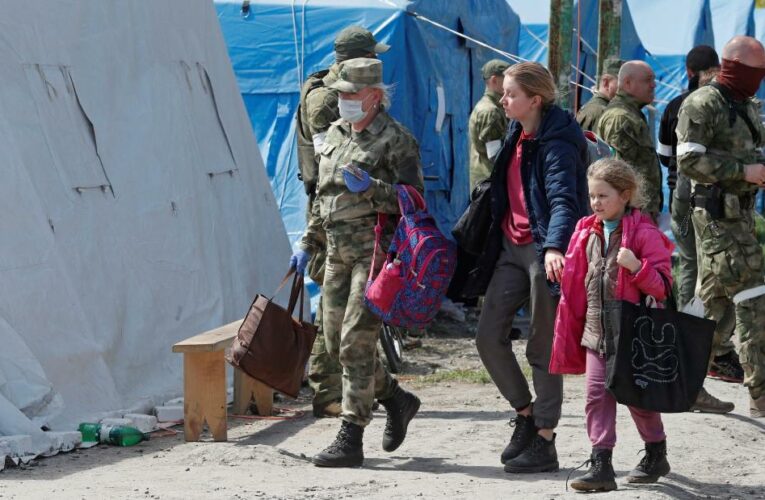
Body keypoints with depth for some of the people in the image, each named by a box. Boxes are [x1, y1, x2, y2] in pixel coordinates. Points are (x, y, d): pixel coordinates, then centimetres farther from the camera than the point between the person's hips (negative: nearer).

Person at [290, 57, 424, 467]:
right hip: (339, 252, 8)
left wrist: (369, 187, -24)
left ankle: (350, 440, -8)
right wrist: (307, 244, 22)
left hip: (375, 250, -8)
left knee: (356, 341, -11)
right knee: (336, 342, 10)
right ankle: (397, 401, 30)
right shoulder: (335, 134, 16)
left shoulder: (396, 139, -8)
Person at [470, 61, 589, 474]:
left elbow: (563, 200, -28)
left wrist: (555, 247, -44)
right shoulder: (517, 136, 11)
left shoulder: (557, 143, -16)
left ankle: (544, 442, 9)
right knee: (488, 336, 5)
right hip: (511, 247, 8)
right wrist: (489, 245, 26)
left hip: (543, 252, -8)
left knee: (542, 347, 0)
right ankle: (525, 414, 23)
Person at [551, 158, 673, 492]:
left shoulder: (644, 233, -10)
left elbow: (662, 285, -12)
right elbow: (577, 282, 19)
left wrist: (636, 266, -28)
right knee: (597, 395, -3)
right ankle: (601, 465, -2)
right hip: (596, 332, 5)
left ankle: (656, 455, 26)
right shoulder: (587, 232, 8)